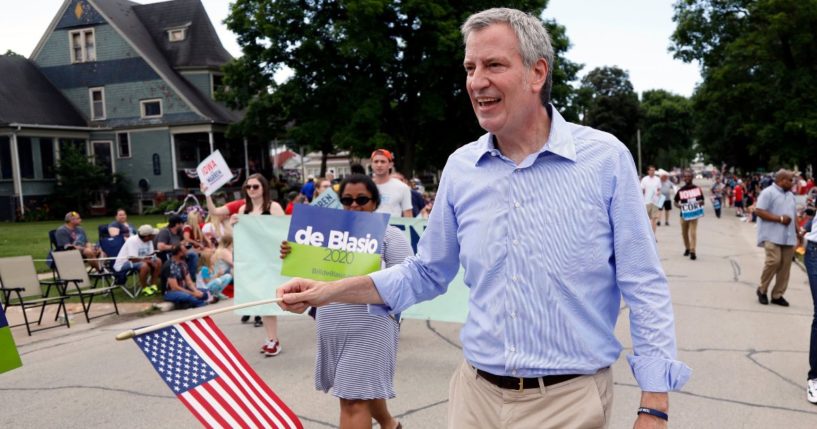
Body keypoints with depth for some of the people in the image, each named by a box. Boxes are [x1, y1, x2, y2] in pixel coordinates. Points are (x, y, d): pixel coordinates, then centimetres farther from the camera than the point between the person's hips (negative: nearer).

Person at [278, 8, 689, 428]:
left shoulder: (605, 158, -11)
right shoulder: (460, 167, -1)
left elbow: (644, 289, -8)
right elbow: (426, 272, 8)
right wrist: (334, 290, -1)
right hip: (476, 392, 4)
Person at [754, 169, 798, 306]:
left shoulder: (790, 195, 20)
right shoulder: (768, 192, -5)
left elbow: (794, 215, 25)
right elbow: (759, 211, -13)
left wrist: (798, 232, 16)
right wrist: (780, 218, -16)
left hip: (789, 237, 8)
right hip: (772, 235, -7)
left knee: (785, 266, 4)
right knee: (774, 261, -17)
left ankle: (777, 295, 12)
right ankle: (762, 290, 2)